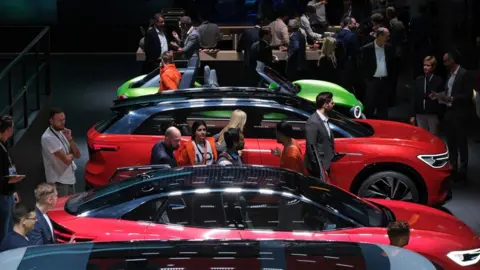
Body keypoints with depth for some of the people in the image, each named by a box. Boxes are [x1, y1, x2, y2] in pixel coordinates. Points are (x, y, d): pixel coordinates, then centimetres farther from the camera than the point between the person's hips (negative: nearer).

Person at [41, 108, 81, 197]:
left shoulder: (62, 132, 7)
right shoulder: (48, 137, -20)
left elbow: (77, 155, 6)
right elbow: (67, 160, -24)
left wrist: (70, 139, -8)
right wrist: (71, 154, -1)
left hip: (70, 179, 9)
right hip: (59, 182, -9)